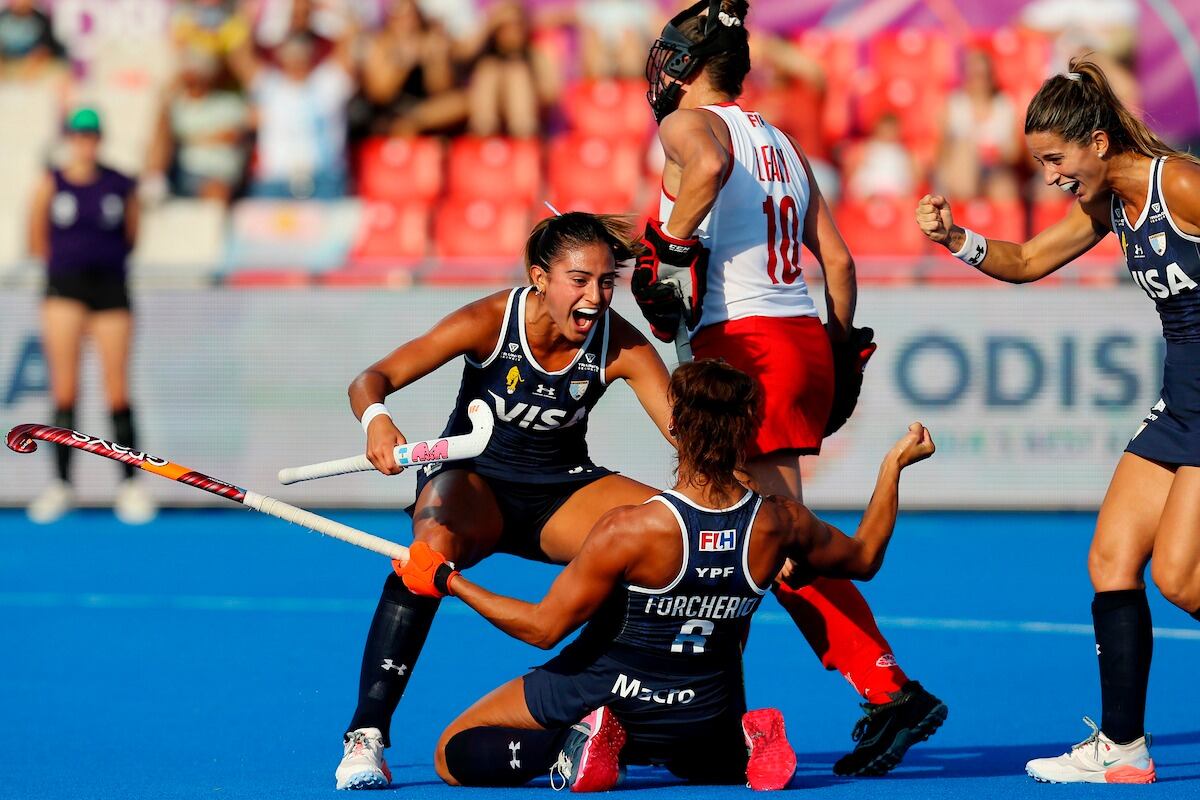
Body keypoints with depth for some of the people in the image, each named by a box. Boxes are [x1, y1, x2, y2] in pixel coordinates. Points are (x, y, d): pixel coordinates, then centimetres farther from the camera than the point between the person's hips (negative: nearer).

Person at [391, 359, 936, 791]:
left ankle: (575, 746, -14)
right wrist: (894, 465, 17)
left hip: (600, 694, -4)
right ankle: (746, 745, 3)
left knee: (454, 758, 8)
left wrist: (446, 581, -11)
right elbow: (864, 558, 5)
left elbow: (544, 628, -20)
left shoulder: (630, 530, -28)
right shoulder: (778, 524, -16)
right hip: (703, 718, 4)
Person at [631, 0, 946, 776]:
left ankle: (891, 690, -16)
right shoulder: (780, 140, 20)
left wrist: (666, 248, -18)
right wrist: (843, 354, 20)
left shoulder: (689, 123, -1)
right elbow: (838, 259, 15)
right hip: (806, 336, 8)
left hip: (746, 346, -8)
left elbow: (709, 165, -27)